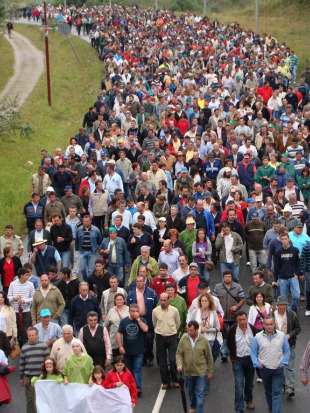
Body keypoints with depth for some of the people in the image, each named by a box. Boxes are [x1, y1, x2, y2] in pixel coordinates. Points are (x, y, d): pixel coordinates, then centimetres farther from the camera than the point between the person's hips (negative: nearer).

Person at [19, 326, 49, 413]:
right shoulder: (24, 347, 7)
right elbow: (21, 363, 11)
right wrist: (21, 377, 11)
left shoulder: (43, 346, 1)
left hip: (41, 376, -1)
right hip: (28, 377, 1)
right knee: (30, 399, 4)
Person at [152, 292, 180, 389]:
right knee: (162, 361, 5)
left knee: (173, 360, -8)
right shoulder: (155, 311, -2)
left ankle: (175, 380, 11)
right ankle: (165, 381, 16)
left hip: (172, 337, -2)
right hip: (160, 338, 2)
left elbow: (178, 323, 12)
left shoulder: (174, 310, -5)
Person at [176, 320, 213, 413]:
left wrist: (210, 372, 2)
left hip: (200, 372, -3)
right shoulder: (184, 339, -7)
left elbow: (209, 357, -2)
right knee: (190, 392, 20)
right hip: (188, 371, 3)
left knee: (200, 393, -2)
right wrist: (179, 364, -17)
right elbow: (179, 353, 1)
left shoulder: (204, 340, -10)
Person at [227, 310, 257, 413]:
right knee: (239, 385, -8)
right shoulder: (232, 330, -10)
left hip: (250, 359, 2)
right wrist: (233, 357, 3)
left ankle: (249, 400, 44)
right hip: (238, 361, -2)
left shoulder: (252, 329, -6)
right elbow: (229, 345, 4)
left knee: (249, 383, 18)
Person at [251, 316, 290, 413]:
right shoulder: (257, 337, -4)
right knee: (268, 392, 17)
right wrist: (257, 364, -6)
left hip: (278, 369, -1)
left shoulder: (282, 336, -3)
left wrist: (283, 363, -4)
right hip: (264, 369, 1)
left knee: (277, 392, -6)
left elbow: (287, 351, 4)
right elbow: (253, 352, 3)